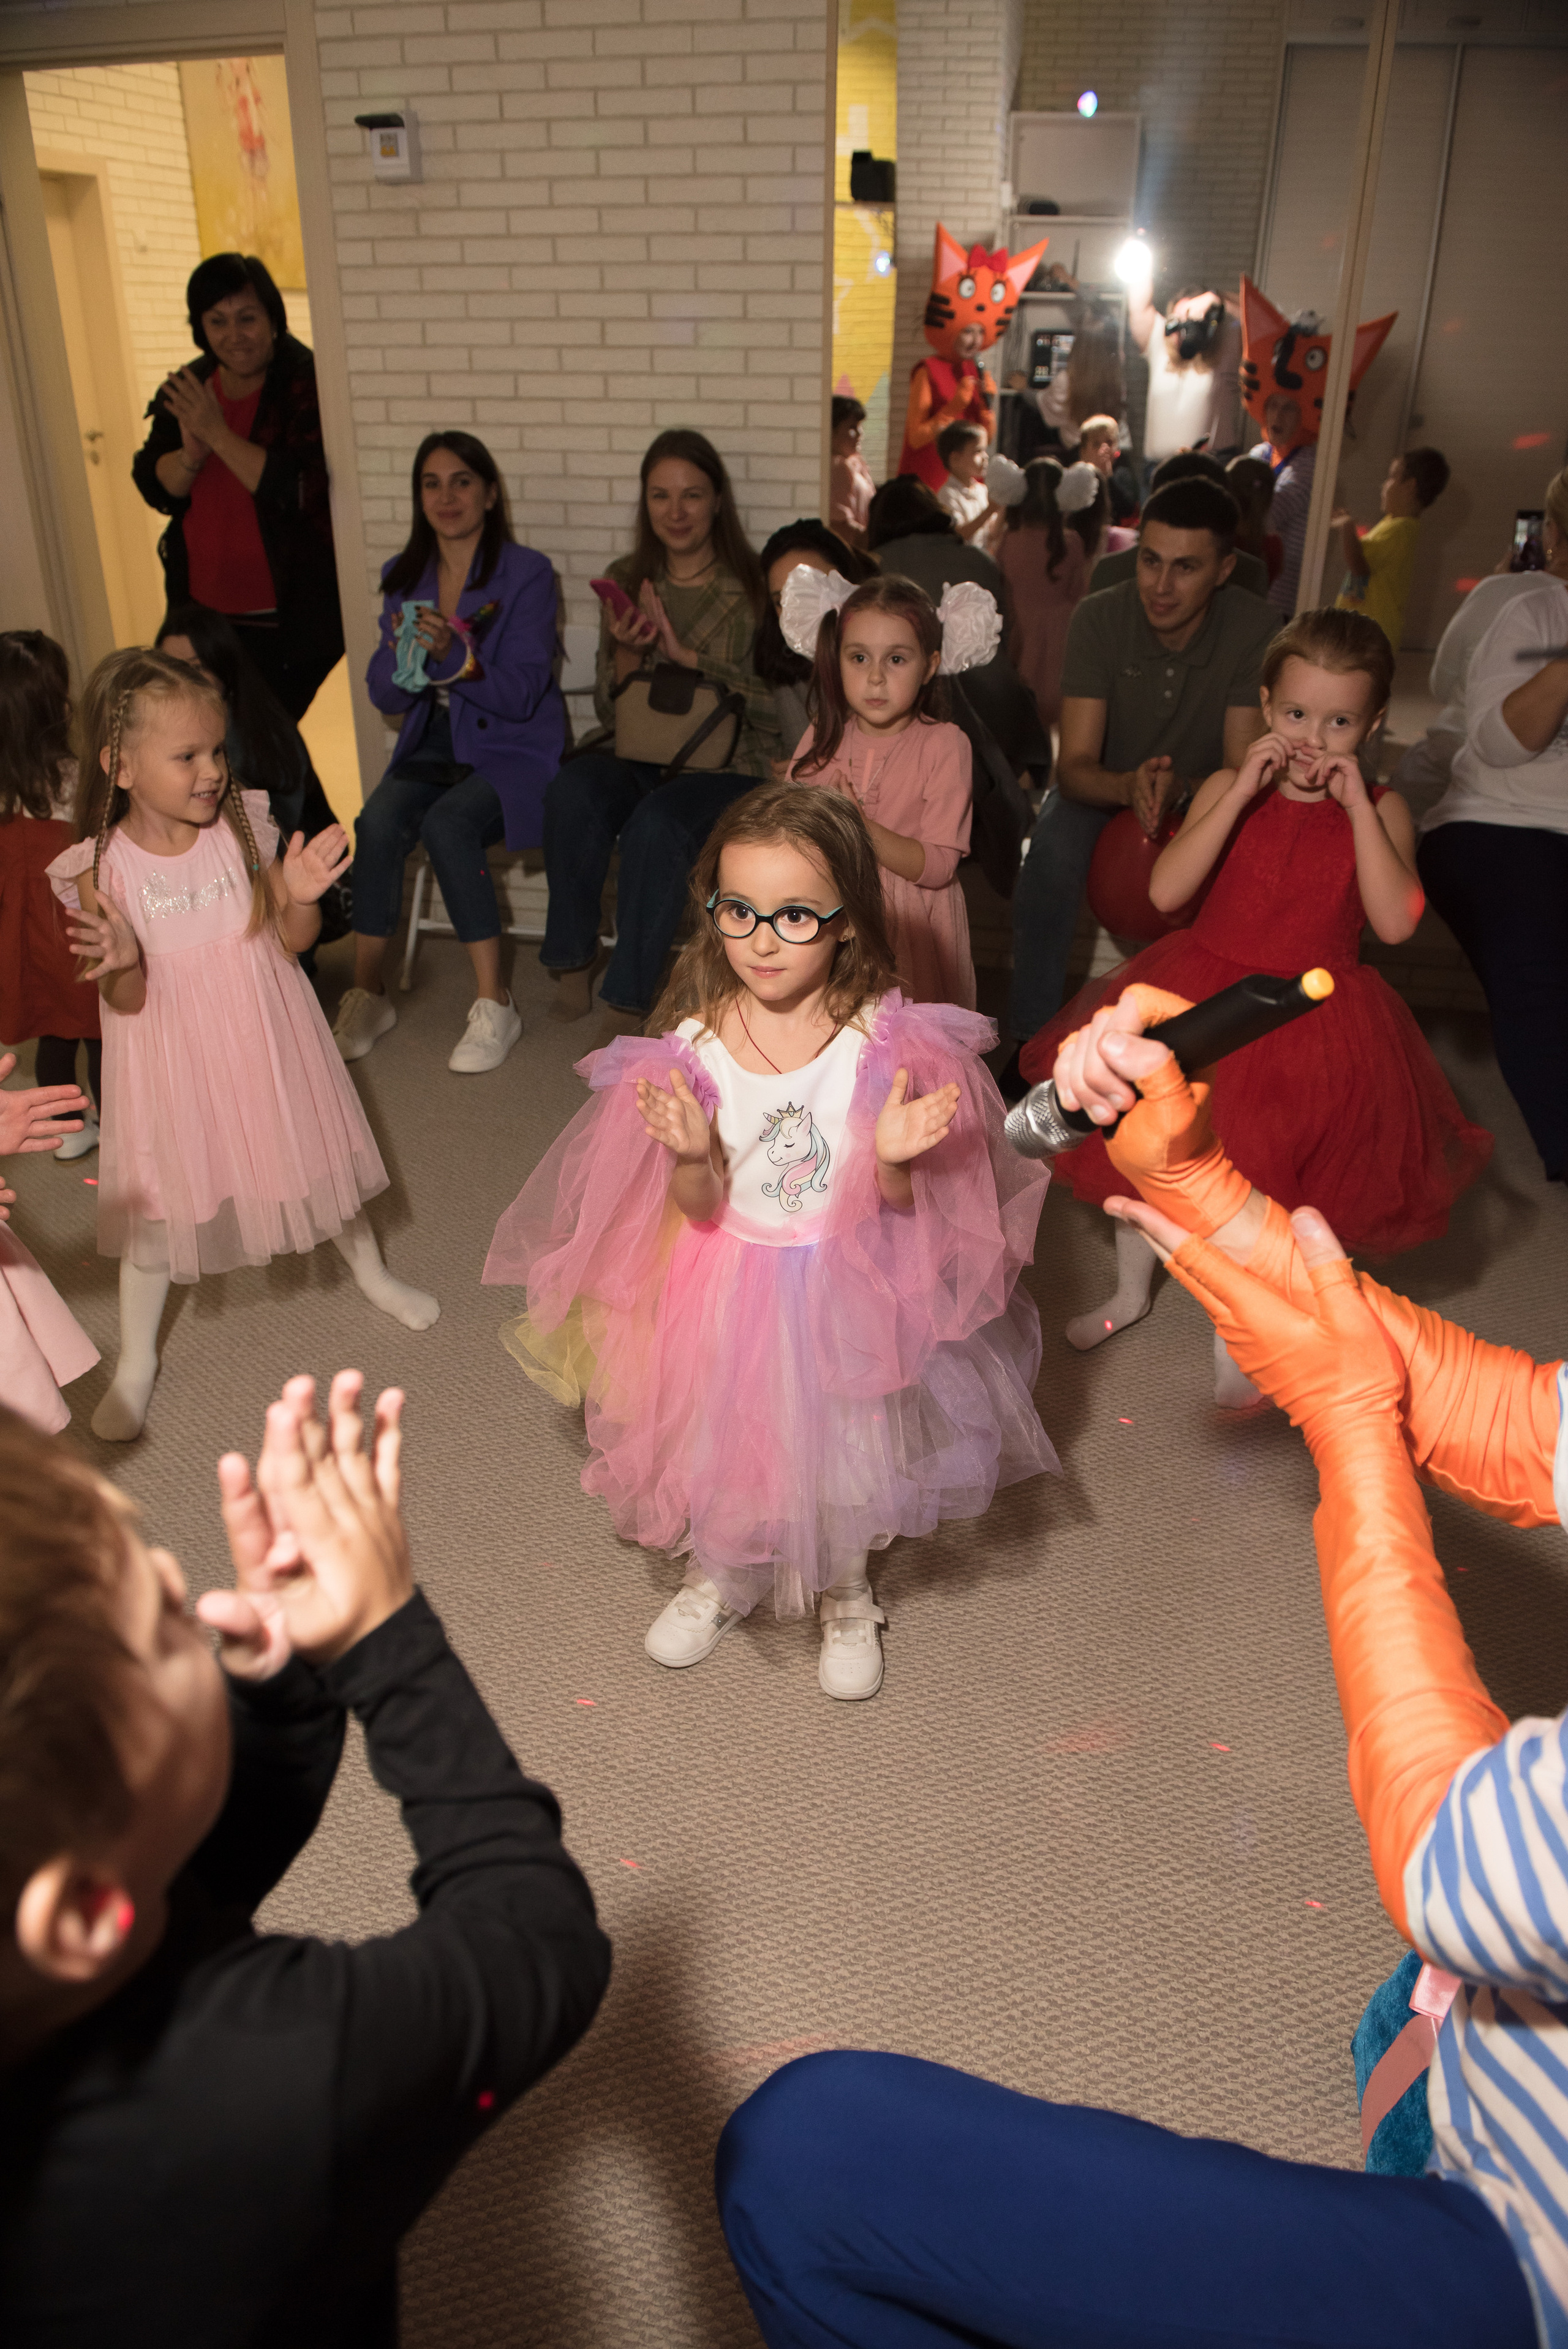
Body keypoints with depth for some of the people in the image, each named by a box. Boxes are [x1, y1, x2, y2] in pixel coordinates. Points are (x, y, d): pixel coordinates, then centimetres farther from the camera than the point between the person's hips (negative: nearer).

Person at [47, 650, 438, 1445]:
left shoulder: (244, 829, -12)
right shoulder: (100, 869, -15)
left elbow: (293, 942, -5)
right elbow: (127, 1002, -12)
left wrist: (301, 897, -25)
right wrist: (123, 963, -33)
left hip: (264, 1045, 2)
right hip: (170, 1065, -1)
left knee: (317, 1157, 19)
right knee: (153, 1206, 10)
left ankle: (370, 1272, 48)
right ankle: (137, 1358, 31)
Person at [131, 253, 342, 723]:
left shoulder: (307, 385, -12)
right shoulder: (187, 389, 8)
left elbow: (302, 492, -23)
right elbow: (155, 489, 4)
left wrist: (218, 434, -22)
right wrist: (190, 453, -16)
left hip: (292, 619, -6)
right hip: (204, 613, 6)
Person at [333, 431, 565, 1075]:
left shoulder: (526, 574, -6)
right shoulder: (403, 576, 10)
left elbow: (522, 694, -13)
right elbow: (385, 698, 7)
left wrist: (456, 655, -28)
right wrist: (404, 653, -14)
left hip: (511, 750, -4)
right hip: (432, 747, 4)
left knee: (446, 824, -32)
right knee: (378, 822, -25)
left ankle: (494, 1004, -22)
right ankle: (368, 992, -13)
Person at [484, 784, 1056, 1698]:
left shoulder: (883, 1041, -18)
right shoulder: (694, 1044, -15)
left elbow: (895, 1209, -12)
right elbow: (699, 1208, -10)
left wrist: (895, 1159, -33)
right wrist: (690, 1154, -31)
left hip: (846, 1289, -1)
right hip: (728, 1288, 1)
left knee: (843, 1450, 16)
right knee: (721, 1439, 19)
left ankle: (845, 1596, 47)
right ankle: (721, 1576, 51)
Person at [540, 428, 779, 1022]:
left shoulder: (753, 585, 0)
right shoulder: (627, 579, 11)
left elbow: (772, 699, -8)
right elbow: (609, 710, 11)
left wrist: (685, 654, -15)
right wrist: (628, 651, -10)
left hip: (726, 762, -3)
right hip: (637, 752, 4)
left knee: (656, 823, -34)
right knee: (572, 791, -29)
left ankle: (629, 1002, -22)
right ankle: (572, 964, -13)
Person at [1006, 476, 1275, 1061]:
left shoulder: (1254, 630, -19)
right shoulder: (1098, 618, -18)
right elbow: (1075, 766, -21)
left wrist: (1181, 789, -43)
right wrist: (1129, 786, -45)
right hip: (1105, 793, 0)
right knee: (1054, 848, -33)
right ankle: (1031, 1038, -19)